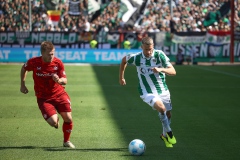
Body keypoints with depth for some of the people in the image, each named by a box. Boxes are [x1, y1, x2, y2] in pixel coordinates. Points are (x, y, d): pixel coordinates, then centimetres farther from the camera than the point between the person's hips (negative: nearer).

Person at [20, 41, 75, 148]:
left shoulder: (58, 63, -11)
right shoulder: (33, 62, -14)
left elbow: (65, 81, -8)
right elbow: (24, 68, 9)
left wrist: (59, 80, -32)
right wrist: (22, 85, 11)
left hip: (59, 94, 2)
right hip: (43, 98, -2)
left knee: (68, 118, -9)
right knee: (53, 122, -19)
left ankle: (66, 141, 18)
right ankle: (55, 121, 23)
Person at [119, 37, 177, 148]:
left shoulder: (159, 55, -14)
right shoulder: (136, 58, -13)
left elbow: (173, 72, -16)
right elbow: (124, 60, 10)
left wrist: (161, 69, -34)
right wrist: (121, 77, 17)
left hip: (163, 90, 3)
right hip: (147, 92, -3)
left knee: (168, 114, 11)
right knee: (161, 108, -27)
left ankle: (165, 135, 39)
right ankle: (169, 132, -7)